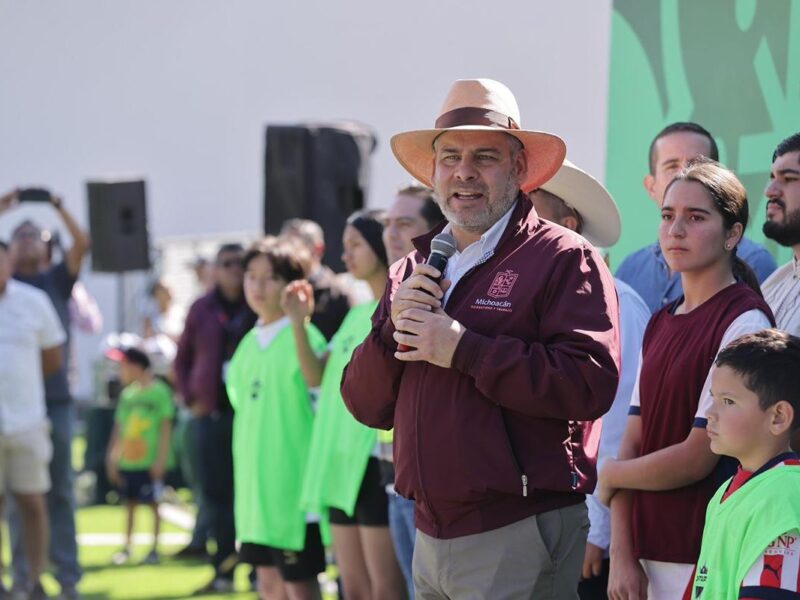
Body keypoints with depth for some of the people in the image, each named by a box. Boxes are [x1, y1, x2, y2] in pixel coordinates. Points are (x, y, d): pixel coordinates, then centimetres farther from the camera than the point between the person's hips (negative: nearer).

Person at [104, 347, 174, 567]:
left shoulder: (159, 391, -6)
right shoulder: (127, 394, 10)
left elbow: (166, 427, -7)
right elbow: (119, 428, 14)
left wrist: (161, 459, -11)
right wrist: (113, 457, 11)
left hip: (149, 462, -5)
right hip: (127, 461, 5)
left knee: (153, 503, 2)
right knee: (130, 503, 11)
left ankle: (155, 549, 8)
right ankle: (127, 546, 20)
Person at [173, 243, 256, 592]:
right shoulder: (202, 310, 10)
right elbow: (182, 359, 19)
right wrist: (190, 399, 8)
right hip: (211, 415, 4)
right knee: (215, 493, 5)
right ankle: (223, 570, 12)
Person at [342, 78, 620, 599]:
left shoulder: (565, 259, -5)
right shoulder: (412, 272, 17)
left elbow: (591, 382, -21)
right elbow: (366, 404, 13)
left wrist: (463, 349, -17)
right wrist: (392, 330, -5)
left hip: (519, 536, -7)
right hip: (432, 537, 7)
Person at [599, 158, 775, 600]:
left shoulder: (745, 323, -11)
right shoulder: (660, 324, 12)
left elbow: (697, 459, -14)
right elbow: (632, 442, 8)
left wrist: (610, 476, 2)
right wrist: (622, 555, -2)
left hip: (704, 562, -6)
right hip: (647, 555, 6)